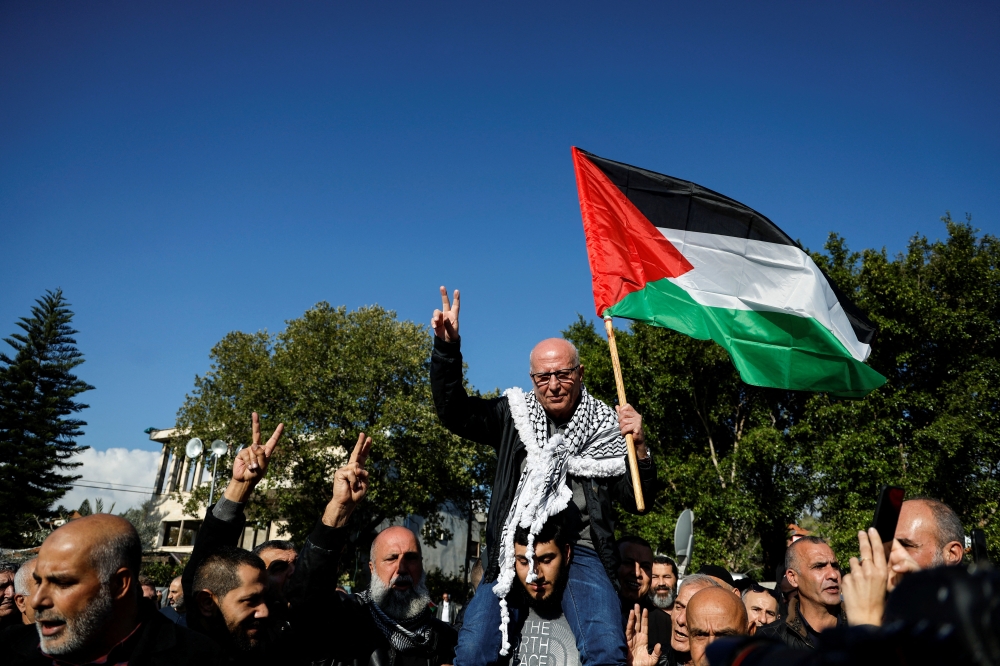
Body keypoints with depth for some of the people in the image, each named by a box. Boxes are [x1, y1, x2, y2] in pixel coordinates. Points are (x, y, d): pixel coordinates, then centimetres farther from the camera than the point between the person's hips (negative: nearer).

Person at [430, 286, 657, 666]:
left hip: (581, 553, -1)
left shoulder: (605, 427, 5)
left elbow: (636, 502, 5)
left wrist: (639, 447, -13)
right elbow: (454, 411, 2)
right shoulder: (512, 415, 10)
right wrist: (447, 346, -10)